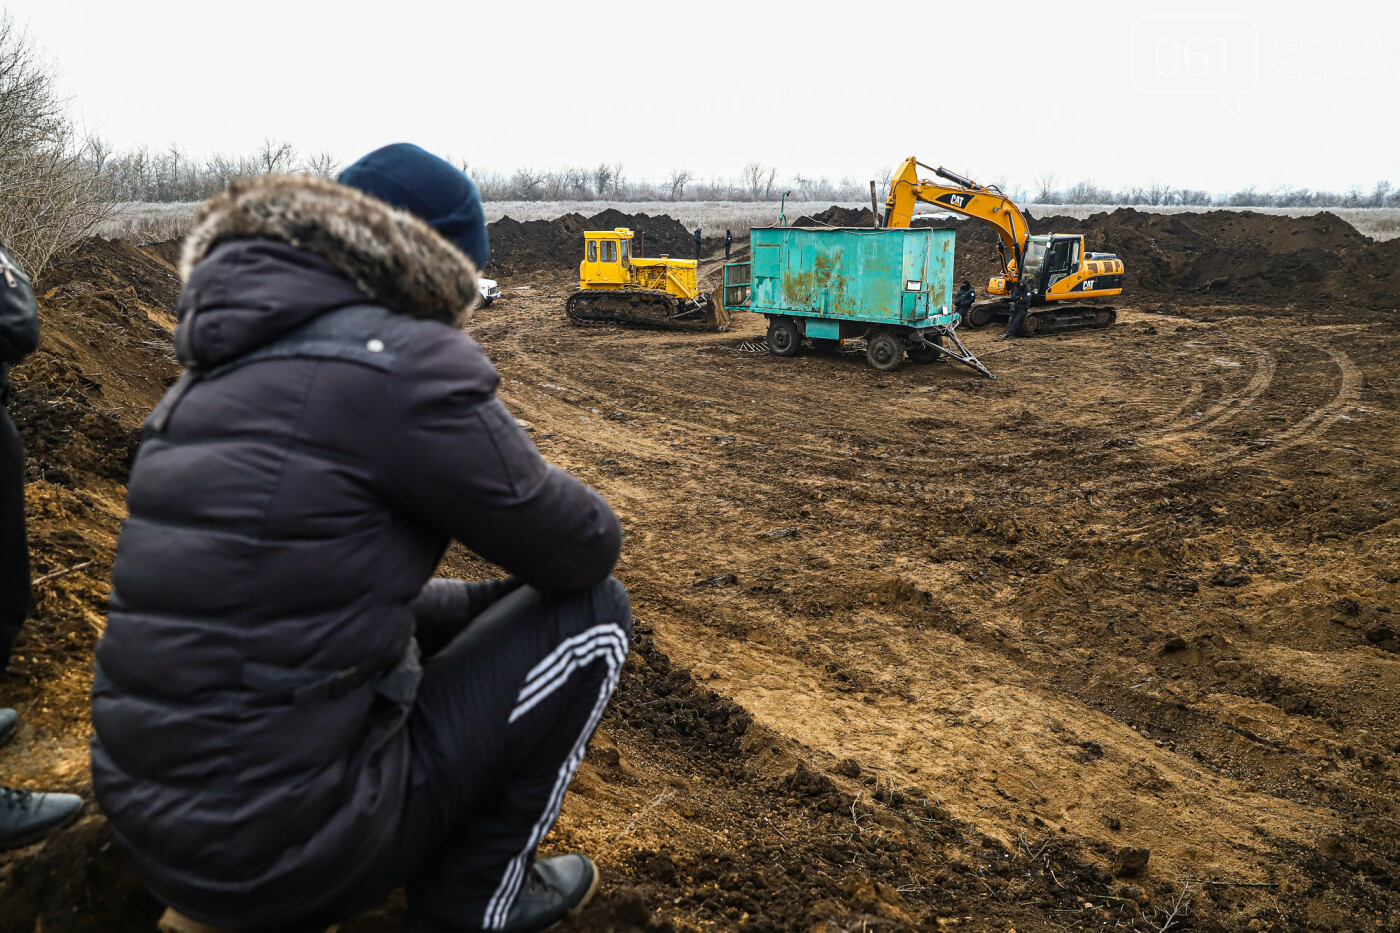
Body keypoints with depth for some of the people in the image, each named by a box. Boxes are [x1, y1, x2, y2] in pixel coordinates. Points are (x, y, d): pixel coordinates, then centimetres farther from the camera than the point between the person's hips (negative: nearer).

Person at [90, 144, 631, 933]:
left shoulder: (224, 365, 10)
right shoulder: (402, 360, -17)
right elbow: (585, 548, -8)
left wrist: (493, 600, 18)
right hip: (282, 845, -9)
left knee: (446, 613, 29)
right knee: (596, 612, 4)